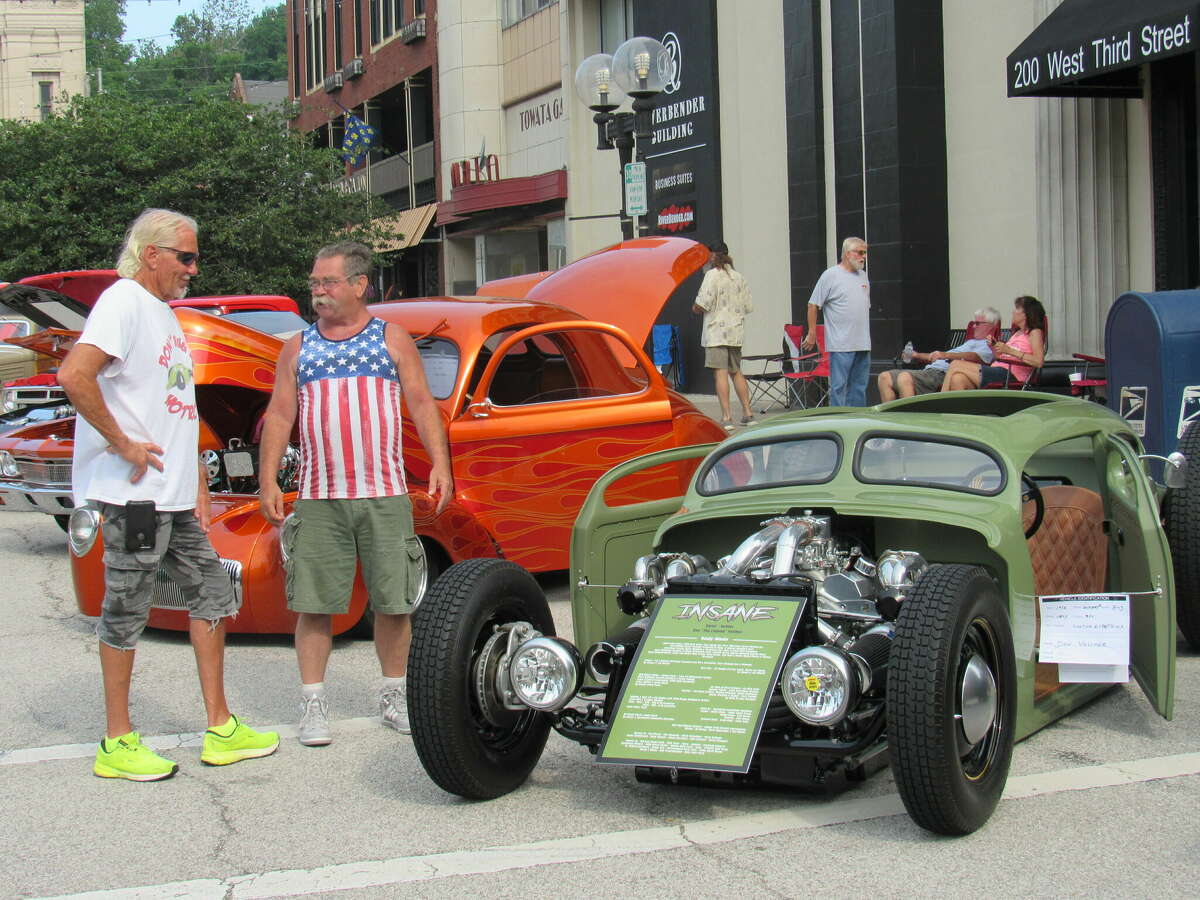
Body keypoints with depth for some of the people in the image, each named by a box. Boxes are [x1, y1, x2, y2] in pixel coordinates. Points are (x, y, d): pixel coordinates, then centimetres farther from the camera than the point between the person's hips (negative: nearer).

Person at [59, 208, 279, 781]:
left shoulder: (165, 313, 18)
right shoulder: (124, 302, -12)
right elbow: (74, 375, -27)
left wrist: (198, 484, 18)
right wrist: (123, 444, -21)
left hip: (174, 497, 10)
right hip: (134, 494, -10)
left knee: (212, 595, 12)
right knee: (127, 611, -2)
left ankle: (220, 730, 20)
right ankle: (117, 744, 8)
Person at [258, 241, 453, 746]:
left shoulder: (392, 340, 9)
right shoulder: (298, 348, 12)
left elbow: (422, 405, 4)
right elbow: (279, 416, 9)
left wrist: (440, 462, -9)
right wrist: (268, 479, -1)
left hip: (385, 496, -1)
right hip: (318, 500, 1)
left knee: (392, 601, 4)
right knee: (314, 604, -1)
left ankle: (394, 697, 18)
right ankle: (313, 705, 8)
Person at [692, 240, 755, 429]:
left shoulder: (713, 275, -9)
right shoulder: (738, 276, 10)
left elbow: (702, 305, -16)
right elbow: (748, 307, 11)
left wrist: (695, 309, 6)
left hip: (717, 331, -7)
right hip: (736, 331, 7)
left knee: (720, 373, -8)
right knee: (736, 372, 16)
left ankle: (726, 417, -13)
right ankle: (747, 413, 17)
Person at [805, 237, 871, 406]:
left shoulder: (863, 276, 16)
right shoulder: (831, 275, -6)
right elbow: (813, 305, -5)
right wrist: (812, 333, -7)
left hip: (863, 344, 7)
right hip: (840, 346, -7)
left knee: (860, 387, 10)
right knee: (839, 386, -8)